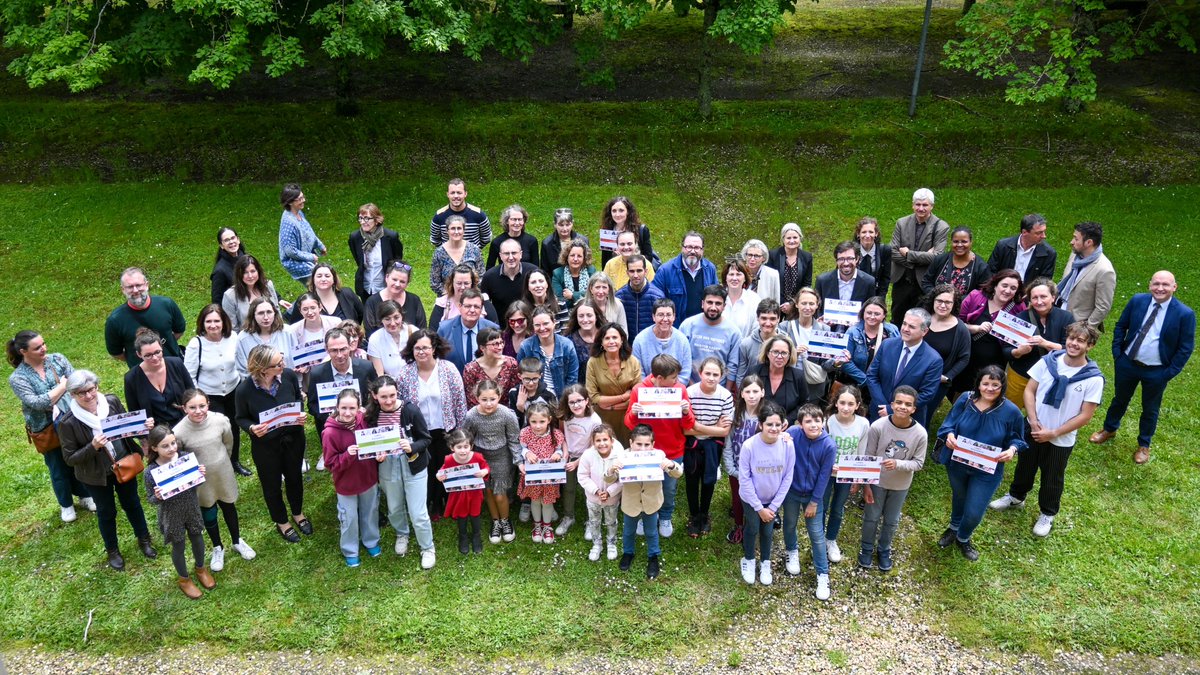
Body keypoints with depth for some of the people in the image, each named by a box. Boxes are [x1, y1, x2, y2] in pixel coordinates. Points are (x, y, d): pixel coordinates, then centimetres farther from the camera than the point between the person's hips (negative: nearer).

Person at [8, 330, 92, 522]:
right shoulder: (17, 378, -14)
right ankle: (66, 505, 39)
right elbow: (36, 403, -24)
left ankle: (85, 496, 43)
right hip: (46, 430, -2)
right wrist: (63, 386, -17)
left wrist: (55, 403, -20)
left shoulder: (57, 359, -5)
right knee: (59, 469, 15)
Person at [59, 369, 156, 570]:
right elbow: (70, 459, -16)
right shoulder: (68, 422, -23)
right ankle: (112, 551, 44)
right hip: (96, 475, -2)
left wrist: (144, 425, -20)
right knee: (106, 512, 19)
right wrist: (93, 447, -33)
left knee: (132, 503, 23)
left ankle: (144, 539, 48)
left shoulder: (111, 401, -15)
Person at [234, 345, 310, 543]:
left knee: (294, 476, 26)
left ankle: (298, 513, 54)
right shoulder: (244, 390, -27)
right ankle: (281, 522, 48)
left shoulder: (289, 375, -21)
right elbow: (240, 418, -8)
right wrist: (252, 428, -28)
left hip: (293, 438, 3)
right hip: (265, 444, -2)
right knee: (272, 484, 20)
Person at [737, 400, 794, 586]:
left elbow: (787, 478, -11)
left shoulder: (788, 445, -23)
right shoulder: (749, 446, -30)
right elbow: (744, 479, -19)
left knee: (767, 531, 18)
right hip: (751, 498, -2)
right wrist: (759, 508, -15)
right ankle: (748, 560, 43)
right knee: (752, 529, 15)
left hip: (774, 498, 2)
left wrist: (774, 506, -9)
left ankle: (765, 563, 44)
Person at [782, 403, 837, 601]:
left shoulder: (829, 446, -21)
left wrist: (814, 502, -9)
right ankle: (792, 552, 51)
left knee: (817, 535, 5)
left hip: (813, 494, -1)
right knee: (789, 525, 22)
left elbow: (824, 476, -13)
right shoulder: (792, 434, -22)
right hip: (791, 491, 1)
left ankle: (823, 575, 20)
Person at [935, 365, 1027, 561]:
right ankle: (954, 528, 60)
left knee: (974, 513, 3)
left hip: (987, 471, -2)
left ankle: (963, 538, 39)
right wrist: (949, 435, -29)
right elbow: (950, 423, -7)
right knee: (959, 498, 29)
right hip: (957, 463, 2)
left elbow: (1016, 438, -5)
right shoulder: (965, 399, -16)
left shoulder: (1011, 411, -19)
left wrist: (1012, 450, -27)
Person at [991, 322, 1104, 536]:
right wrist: (1033, 421, -14)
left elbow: (1085, 416, -15)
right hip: (1032, 429, 2)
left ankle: (1047, 514, 40)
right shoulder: (1048, 361, -12)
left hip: (1061, 440, -2)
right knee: (1024, 466, 24)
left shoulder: (1094, 379, -19)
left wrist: (1053, 433, -16)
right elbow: (1029, 391, -4)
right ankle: (1016, 496, 50)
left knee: (1052, 478, 17)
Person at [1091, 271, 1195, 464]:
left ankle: (1144, 445, 37)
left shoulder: (1185, 314, -17)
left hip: (1156, 372, -2)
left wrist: (1170, 373, -11)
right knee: (1120, 399, 23)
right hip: (1127, 364, 2)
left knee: (1150, 410, 16)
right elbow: (1120, 326, 4)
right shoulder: (1137, 301, -9)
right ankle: (1109, 429, 47)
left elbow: (1186, 348, -10)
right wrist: (1117, 354, 0)